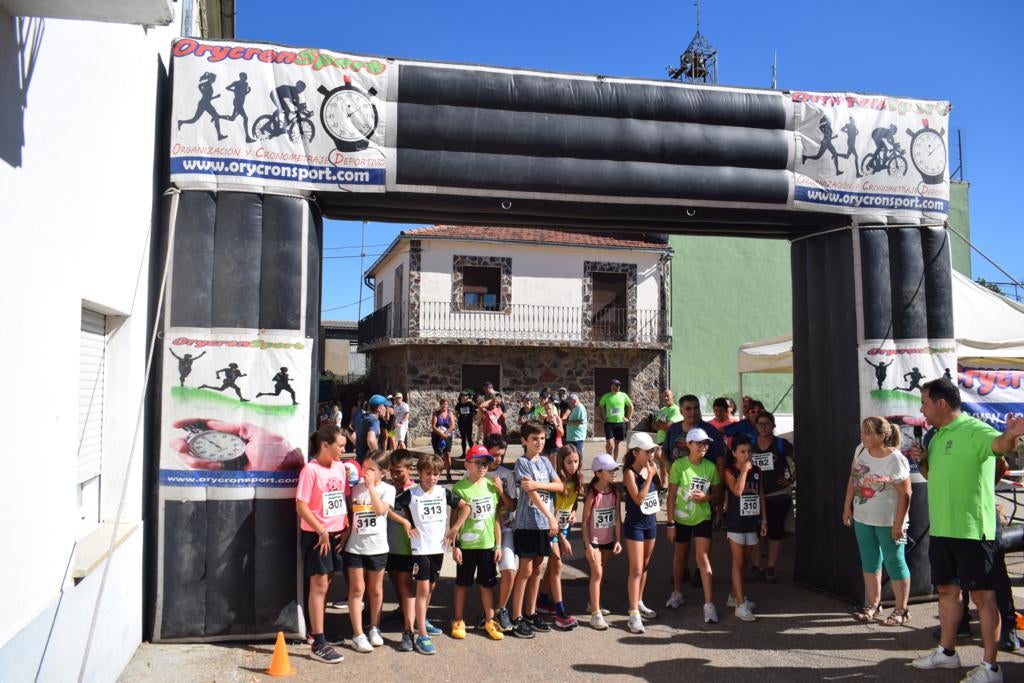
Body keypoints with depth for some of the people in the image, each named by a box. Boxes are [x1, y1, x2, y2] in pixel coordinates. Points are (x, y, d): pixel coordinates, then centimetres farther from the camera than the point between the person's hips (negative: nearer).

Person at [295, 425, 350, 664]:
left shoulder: (340, 468, 6)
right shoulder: (311, 469, -14)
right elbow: (301, 506, -16)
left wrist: (347, 528, 4)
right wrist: (322, 531, -16)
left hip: (337, 534, 7)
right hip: (316, 535, -7)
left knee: (326, 584, 15)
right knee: (319, 585, -4)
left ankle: (314, 630, 29)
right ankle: (319, 644, 0)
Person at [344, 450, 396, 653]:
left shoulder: (387, 489, -4)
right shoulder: (356, 488, 2)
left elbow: (381, 509, -20)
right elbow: (348, 512, 10)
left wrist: (371, 486, -19)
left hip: (377, 547, -1)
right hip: (355, 546, 1)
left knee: (375, 590, 13)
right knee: (357, 589, 2)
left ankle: (374, 628, 30)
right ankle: (358, 635, 8)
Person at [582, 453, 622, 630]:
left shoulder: (615, 492, -3)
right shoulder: (592, 494, -18)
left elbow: (617, 518, 2)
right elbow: (585, 521, -15)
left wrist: (618, 540, -2)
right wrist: (588, 545, -16)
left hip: (609, 539, 6)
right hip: (593, 540, -5)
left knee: (601, 573, 17)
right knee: (597, 574, -7)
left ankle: (593, 604, 34)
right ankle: (595, 614, -3)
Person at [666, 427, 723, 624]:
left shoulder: (710, 467, -4)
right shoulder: (679, 465, -12)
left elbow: (718, 492, 7)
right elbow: (671, 495, -9)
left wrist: (706, 497, -15)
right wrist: (671, 523, -11)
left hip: (702, 518, 1)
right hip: (681, 518, -1)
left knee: (703, 558, -7)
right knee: (680, 555, 15)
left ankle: (709, 604, -3)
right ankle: (677, 593, 36)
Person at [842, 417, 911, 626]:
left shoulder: (895, 460, -20)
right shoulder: (860, 450, 0)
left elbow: (905, 493, -18)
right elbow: (852, 479, 8)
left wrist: (899, 523, -19)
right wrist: (847, 507, 8)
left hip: (887, 522, -7)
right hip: (862, 518, 7)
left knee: (894, 562, 3)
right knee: (869, 560, 16)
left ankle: (901, 610, 15)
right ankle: (873, 603, 30)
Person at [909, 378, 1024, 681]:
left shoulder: (973, 430, -14)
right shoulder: (936, 435, 13)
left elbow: (999, 443, -37)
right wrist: (922, 460, 4)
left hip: (971, 529, -9)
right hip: (941, 529, 9)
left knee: (982, 595, 0)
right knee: (947, 590, 18)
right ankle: (947, 652, 31)